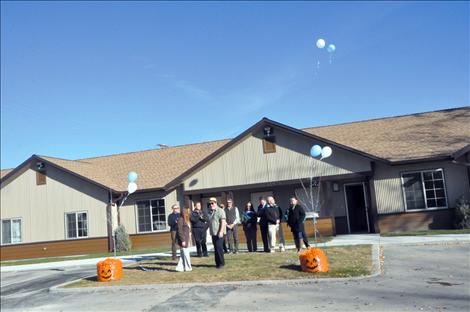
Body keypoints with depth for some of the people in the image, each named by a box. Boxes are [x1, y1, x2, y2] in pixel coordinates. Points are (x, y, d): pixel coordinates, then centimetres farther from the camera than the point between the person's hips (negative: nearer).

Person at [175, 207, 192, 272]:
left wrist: (189, 240, 17)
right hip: (183, 240, -9)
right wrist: (182, 240, -19)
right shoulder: (180, 220, -13)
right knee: (185, 254, 0)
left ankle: (180, 267, 14)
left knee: (183, 254, 10)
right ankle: (188, 267, 9)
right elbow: (180, 231, -17)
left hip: (187, 240, 9)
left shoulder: (187, 220, 15)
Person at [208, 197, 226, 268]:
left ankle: (221, 263, -2)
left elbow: (223, 222, -15)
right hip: (213, 233, 7)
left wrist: (221, 232, -22)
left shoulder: (220, 211, -7)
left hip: (219, 233, -7)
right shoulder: (211, 212, 17)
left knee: (219, 247, -11)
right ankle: (217, 263, 14)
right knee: (216, 248, 8)